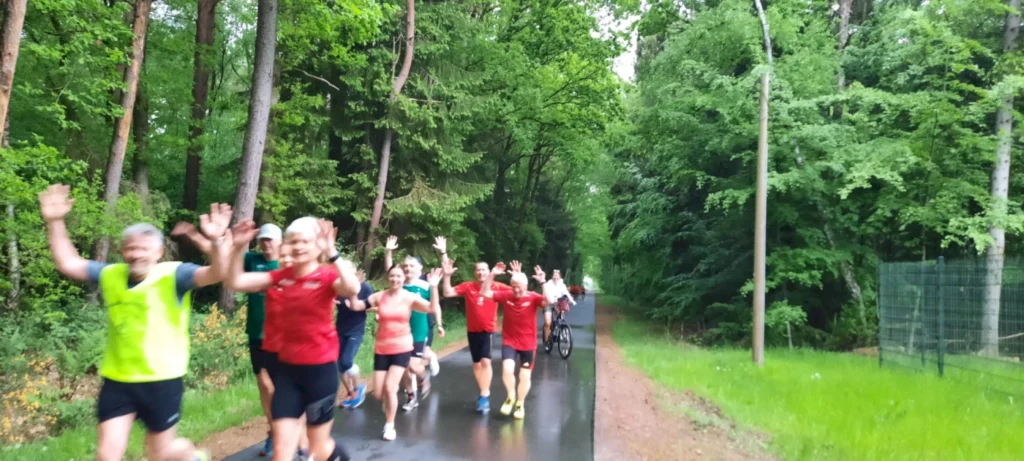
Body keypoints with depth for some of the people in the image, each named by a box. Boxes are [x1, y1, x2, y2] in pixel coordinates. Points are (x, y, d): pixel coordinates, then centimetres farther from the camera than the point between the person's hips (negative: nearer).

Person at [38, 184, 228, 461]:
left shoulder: (173, 276, -13)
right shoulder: (111, 275, 4)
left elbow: (216, 274, -28)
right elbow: (67, 264, 8)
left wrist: (214, 243, -48)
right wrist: (55, 222, -2)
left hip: (161, 380, -4)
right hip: (117, 380, 4)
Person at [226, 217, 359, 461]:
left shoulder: (328, 276, -12)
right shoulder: (282, 276, 2)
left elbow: (353, 289, -35)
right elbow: (235, 282, 0)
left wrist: (332, 254, -42)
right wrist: (238, 248, -12)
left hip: (320, 368, -4)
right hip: (287, 367, 4)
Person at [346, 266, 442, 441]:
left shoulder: (410, 298, -7)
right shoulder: (379, 296, -2)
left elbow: (432, 308, -19)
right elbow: (355, 306, -6)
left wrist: (433, 287, -29)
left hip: (402, 348, -2)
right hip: (381, 349, 2)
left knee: (390, 388, -11)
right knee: (378, 393, 1)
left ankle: (390, 425, 11)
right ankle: (389, 400, 40)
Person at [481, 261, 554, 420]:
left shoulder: (533, 298, -14)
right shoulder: (506, 295, -9)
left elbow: (550, 301, -31)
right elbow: (484, 293, -11)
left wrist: (542, 282, -36)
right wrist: (492, 275, -22)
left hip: (528, 344, 0)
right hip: (509, 342, 0)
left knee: (525, 376, 9)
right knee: (507, 369, -18)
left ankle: (520, 404, 32)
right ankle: (510, 396, 11)